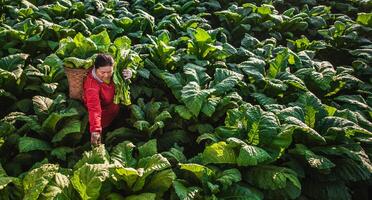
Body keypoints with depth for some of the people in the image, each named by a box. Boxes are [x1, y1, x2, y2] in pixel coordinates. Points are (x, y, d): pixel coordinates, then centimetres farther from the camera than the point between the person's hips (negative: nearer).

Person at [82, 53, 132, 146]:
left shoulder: (113, 73, -17)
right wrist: (95, 131, -53)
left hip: (113, 103, 6)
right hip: (103, 109, -6)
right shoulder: (92, 83, -35)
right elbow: (94, 108, -43)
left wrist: (127, 74, -20)